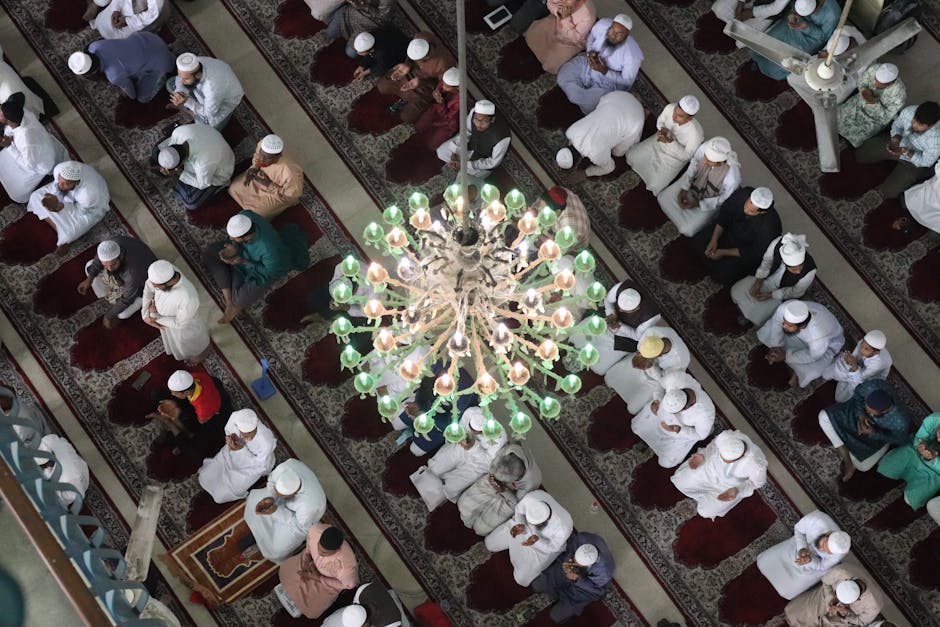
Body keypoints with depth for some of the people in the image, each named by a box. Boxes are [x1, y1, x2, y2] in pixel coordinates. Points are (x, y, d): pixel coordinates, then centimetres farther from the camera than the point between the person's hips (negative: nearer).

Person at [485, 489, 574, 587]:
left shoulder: (563, 527, -44)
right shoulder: (531, 498, -38)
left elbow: (553, 547, -23)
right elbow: (519, 510, -14)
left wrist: (537, 541, -41)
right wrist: (519, 524, -34)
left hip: (545, 546, -3)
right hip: (525, 528, 3)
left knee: (521, 579, -4)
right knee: (490, 544, 6)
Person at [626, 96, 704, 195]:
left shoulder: (696, 134, -42)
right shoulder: (669, 108, -30)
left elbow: (687, 155, -25)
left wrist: (671, 142, -39)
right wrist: (662, 129, -29)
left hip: (676, 156, -4)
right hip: (661, 141, 4)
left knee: (655, 185, -9)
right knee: (632, 156, 4)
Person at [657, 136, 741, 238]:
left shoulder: (732, 177, -43)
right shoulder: (704, 148, -33)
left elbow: (724, 200, -22)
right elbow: (693, 166, -10)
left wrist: (699, 203, -21)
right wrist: (684, 189, -15)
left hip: (710, 201, -4)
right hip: (694, 183, 4)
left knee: (687, 230, -8)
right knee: (663, 198, 2)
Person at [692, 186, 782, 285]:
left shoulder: (769, 227, -40)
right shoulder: (742, 194, -30)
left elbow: (754, 252, -25)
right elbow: (724, 213, -10)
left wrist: (723, 253, -20)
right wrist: (714, 240, -15)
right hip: (732, 230, 5)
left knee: (722, 276, -15)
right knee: (697, 242, -1)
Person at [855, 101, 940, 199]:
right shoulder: (908, 111, -30)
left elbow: (926, 162, -23)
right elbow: (896, 126, -5)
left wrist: (905, 151, -36)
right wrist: (895, 140, -26)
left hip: (915, 161, -4)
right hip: (900, 143, 4)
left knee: (889, 191, -15)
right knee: (859, 155, 8)